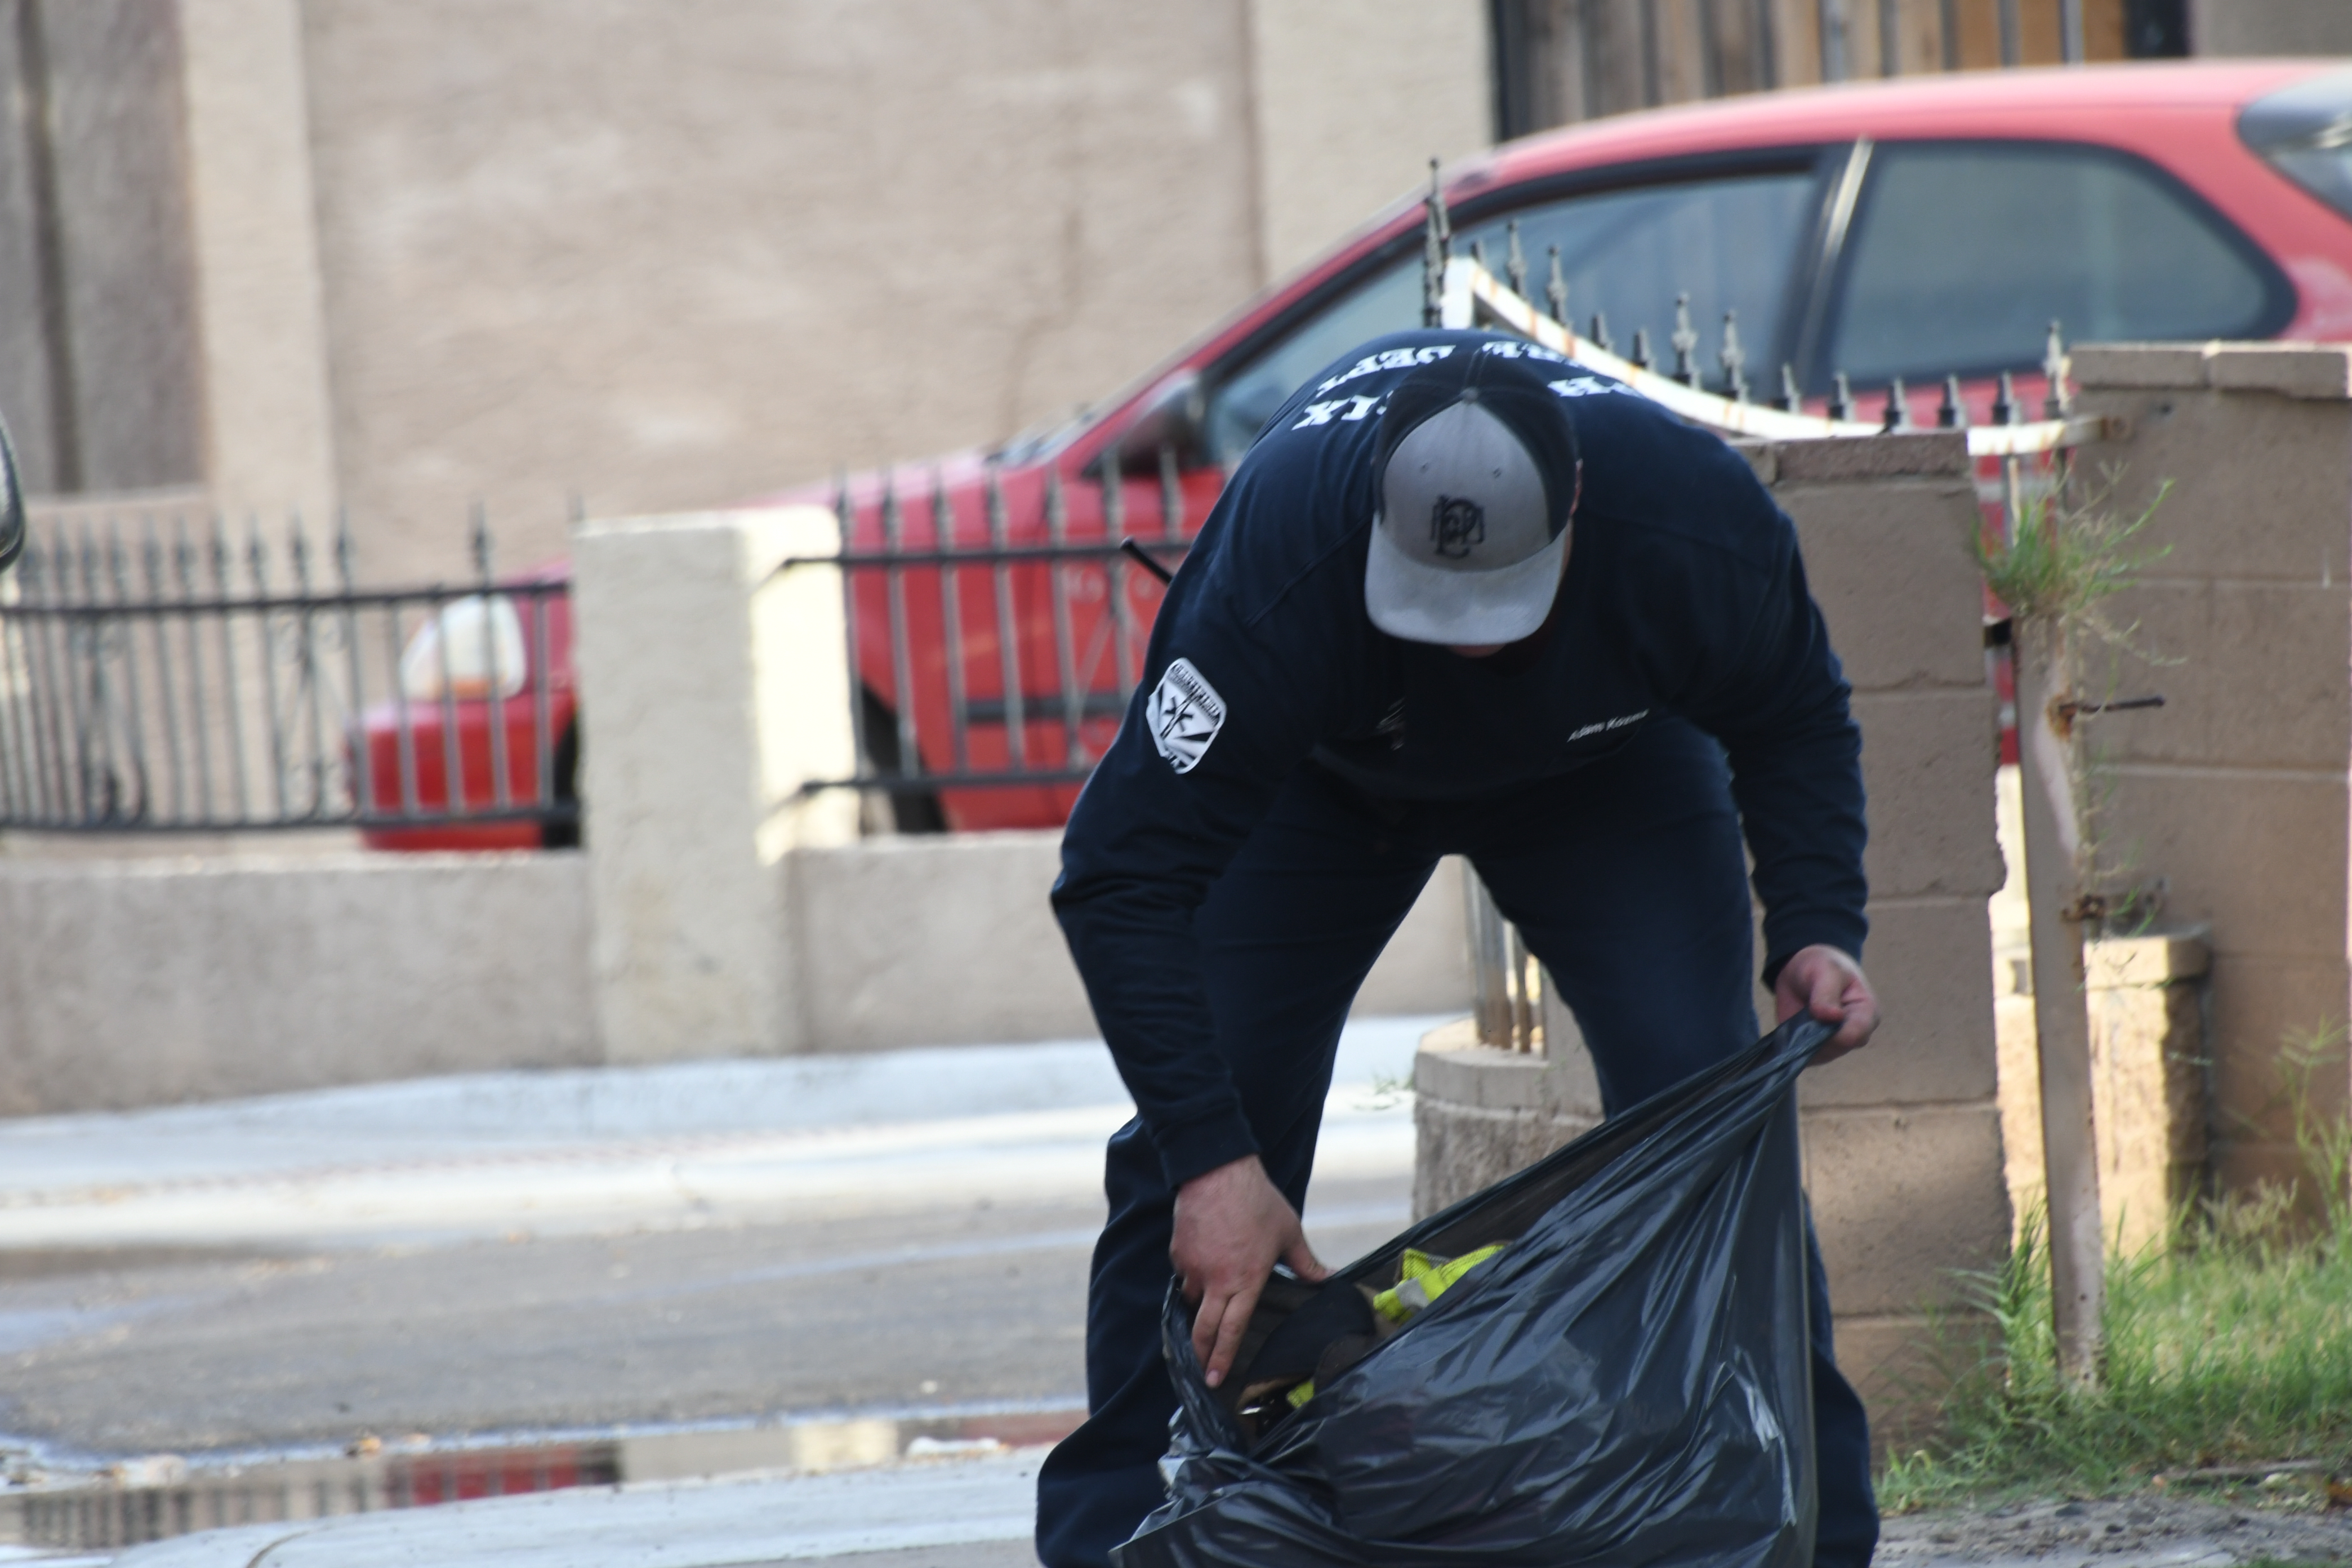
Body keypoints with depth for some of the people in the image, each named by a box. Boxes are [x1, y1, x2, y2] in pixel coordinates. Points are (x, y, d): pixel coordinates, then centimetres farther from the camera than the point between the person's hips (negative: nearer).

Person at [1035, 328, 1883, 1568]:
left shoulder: (1696, 522, -37)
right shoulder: (1279, 562, -43)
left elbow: (1792, 719, -12)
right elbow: (1127, 873, -40)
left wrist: (1815, 928, -28)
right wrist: (1212, 1159, -47)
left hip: (1602, 758, 1)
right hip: (1320, 766, -1)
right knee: (1193, 1134, -12)